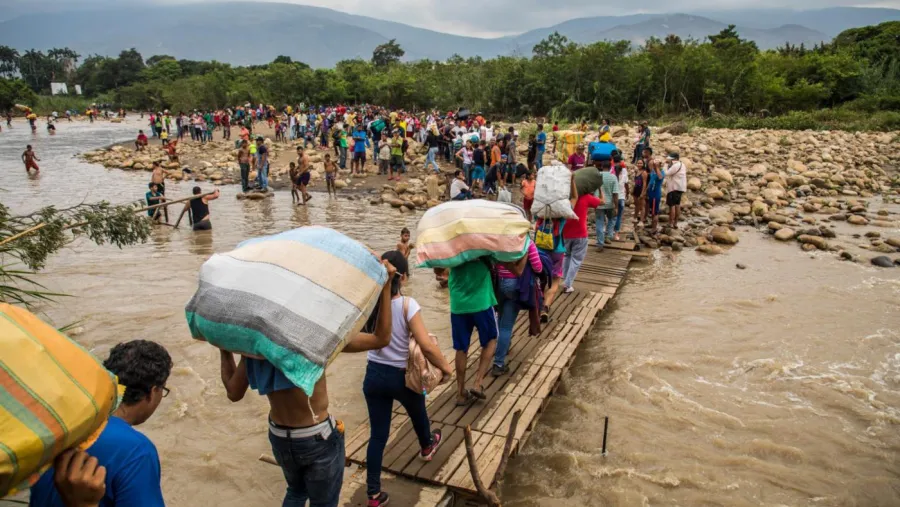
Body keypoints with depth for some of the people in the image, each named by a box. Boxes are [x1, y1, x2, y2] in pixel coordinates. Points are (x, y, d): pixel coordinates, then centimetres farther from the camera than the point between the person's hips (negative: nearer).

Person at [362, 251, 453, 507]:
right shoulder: (407, 304, -22)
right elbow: (427, 345, -25)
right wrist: (446, 368, -10)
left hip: (374, 375, 3)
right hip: (402, 376, -2)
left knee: (377, 435, 12)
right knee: (417, 413, 30)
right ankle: (427, 446, 60)